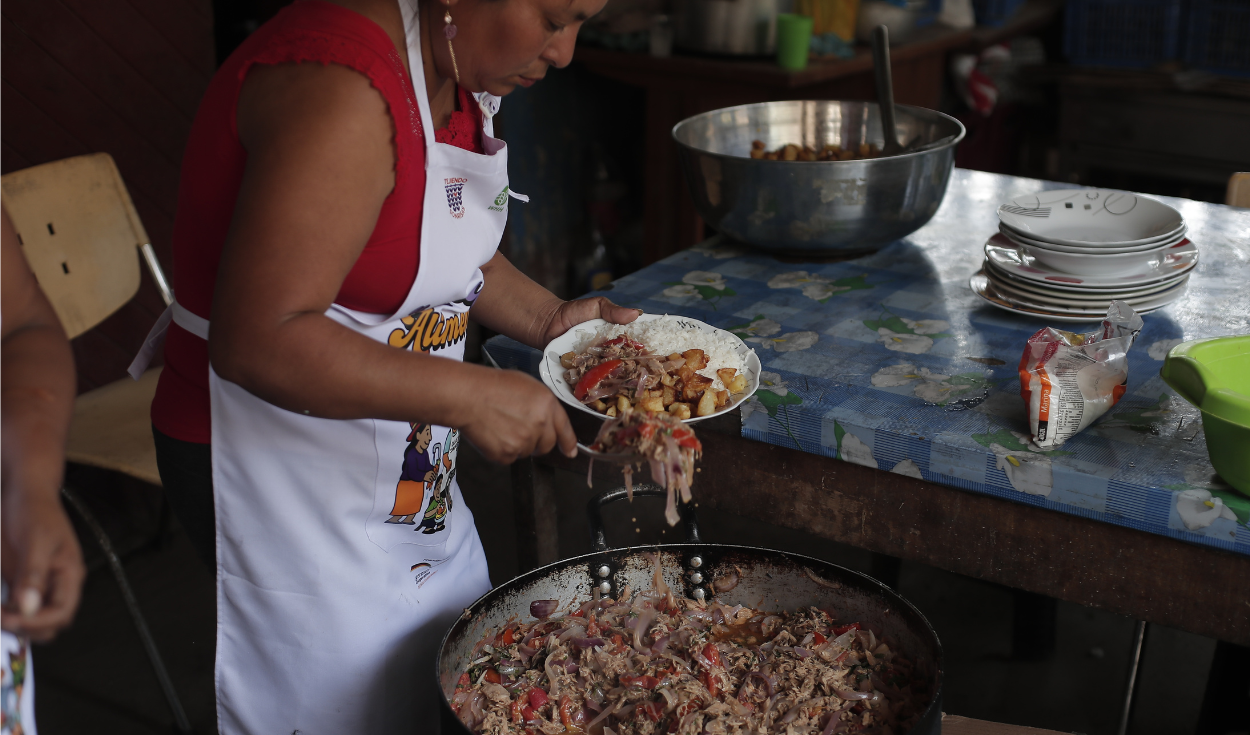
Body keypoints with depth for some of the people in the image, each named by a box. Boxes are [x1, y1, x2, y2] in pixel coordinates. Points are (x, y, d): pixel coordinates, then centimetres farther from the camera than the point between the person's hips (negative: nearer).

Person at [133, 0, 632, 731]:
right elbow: (258, 342, -31)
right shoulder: (341, 91, -28)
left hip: (405, 464, 9)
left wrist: (548, 318, 4)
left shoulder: (454, 71, 3)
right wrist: (468, 396, -29)